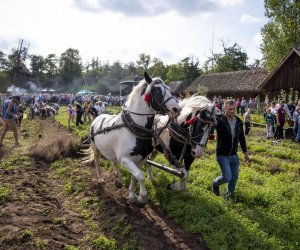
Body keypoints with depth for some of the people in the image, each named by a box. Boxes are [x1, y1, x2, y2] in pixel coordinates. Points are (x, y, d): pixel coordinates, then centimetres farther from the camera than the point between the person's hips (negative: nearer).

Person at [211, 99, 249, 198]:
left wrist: (245, 152, 16)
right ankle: (215, 184, 21)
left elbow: (242, 138, 14)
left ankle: (230, 192, 39)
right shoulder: (219, 120, -15)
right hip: (222, 155, -5)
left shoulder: (239, 122, 3)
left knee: (234, 177, 13)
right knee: (227, 177, -10)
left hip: (234, 155, 6)